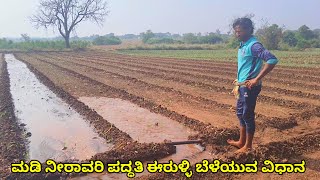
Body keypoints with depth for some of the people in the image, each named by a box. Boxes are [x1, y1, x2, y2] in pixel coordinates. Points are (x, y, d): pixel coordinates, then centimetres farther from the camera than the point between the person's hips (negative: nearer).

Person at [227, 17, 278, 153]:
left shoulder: (253, 45, -18)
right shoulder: (242, 45, 10)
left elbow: (272, 60, -27)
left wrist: (257, 79, -25)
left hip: (250, 87, -9)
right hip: (243, 86, 9)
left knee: (248, 115, 1)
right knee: (240, 113, 17)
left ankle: (248, 146, 17)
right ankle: (241, 141, 31)